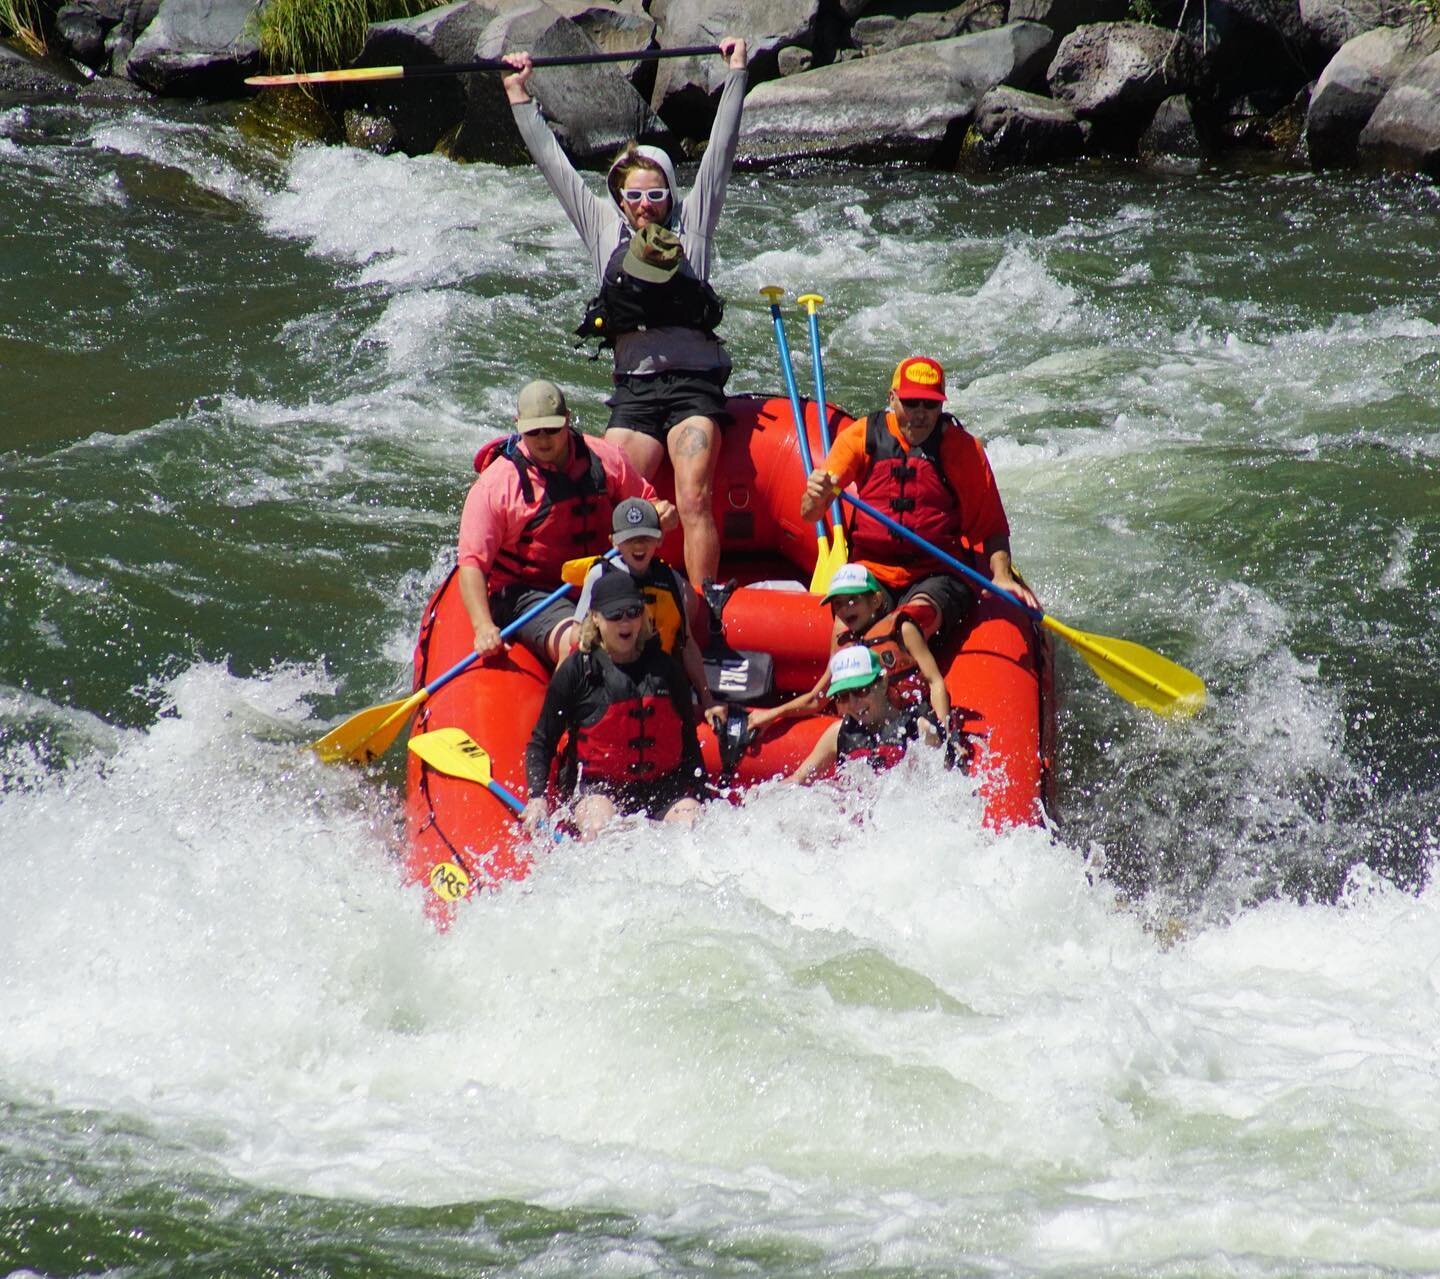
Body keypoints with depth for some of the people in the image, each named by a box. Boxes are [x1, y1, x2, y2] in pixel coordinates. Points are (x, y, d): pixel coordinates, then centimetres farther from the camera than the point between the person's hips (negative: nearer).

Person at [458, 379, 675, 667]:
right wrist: (483, 628, -27)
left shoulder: (603, 459, 3)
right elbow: (472, 563, -13)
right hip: (526, 595, -5)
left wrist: (659, 512, -7)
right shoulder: (495, 484, -9)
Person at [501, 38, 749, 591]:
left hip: (694, 385, -2)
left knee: (693, 502, -17)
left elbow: (720, 151, 11)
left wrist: (736, 75, 12)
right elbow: (554, 163, 18)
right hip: (632, 391, 3)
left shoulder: (691, 223, 9)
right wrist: (519, 94, 21)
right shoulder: (603, 226, 14)